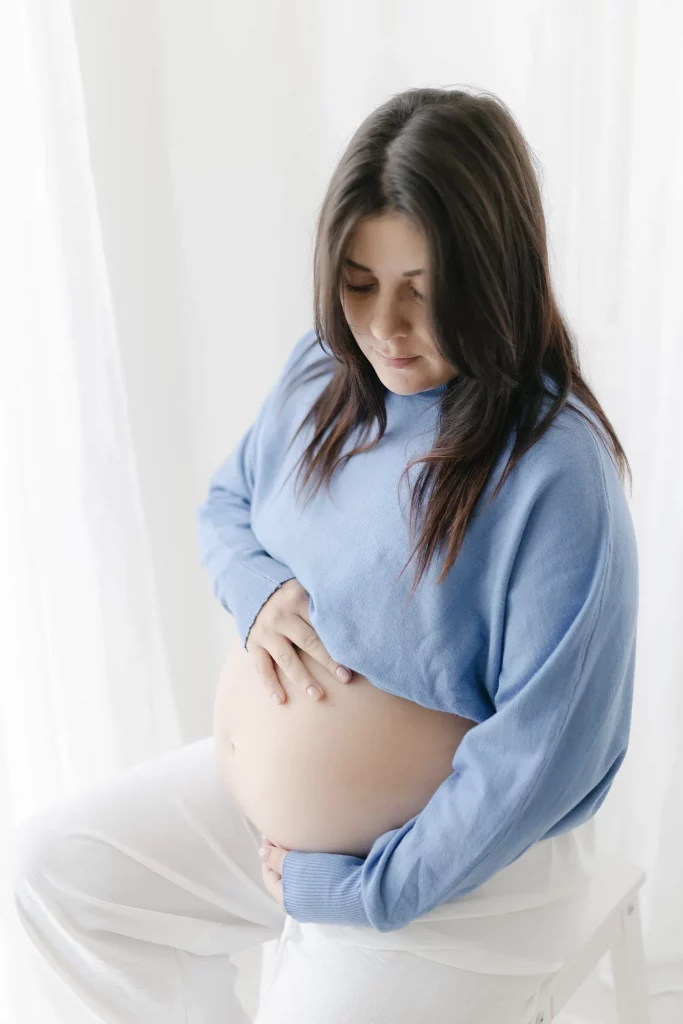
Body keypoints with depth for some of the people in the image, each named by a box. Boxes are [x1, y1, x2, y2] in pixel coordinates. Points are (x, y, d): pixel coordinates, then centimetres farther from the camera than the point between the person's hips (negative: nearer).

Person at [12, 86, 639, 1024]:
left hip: (445, 872, -7)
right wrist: (260, 592, -14)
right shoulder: (324, 369, -6)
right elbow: (227, 505, 10)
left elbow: (545, 753, -26)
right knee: (57, 867, 14)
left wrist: (361, 891, -18)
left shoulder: (557, 470, -28)